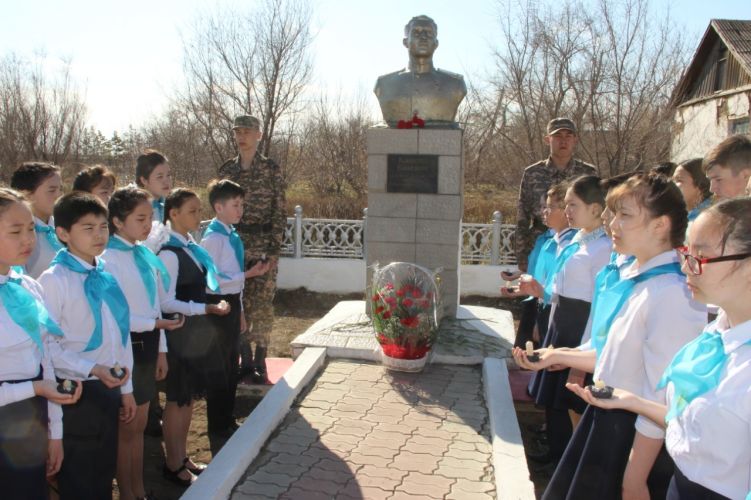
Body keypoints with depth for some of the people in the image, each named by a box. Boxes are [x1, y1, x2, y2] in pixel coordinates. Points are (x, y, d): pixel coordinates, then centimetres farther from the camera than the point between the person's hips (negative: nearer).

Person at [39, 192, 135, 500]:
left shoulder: (108, 275, 5)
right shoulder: (54, 279, -14)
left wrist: (126, 388, 12)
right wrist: (93, 369, -25)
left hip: (109, 389, 6)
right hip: (77, 393, -6)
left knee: (104, 475, 20)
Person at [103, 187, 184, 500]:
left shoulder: (144, 255, 7)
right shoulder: (109, 258, -16)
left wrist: (161, 349, 13)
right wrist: (155, 324, -24)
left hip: (147, 345, 7)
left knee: (139, 424, 17)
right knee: (126, 426, 8)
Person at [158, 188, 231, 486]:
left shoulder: (192, 247, 7)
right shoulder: (169, 253, -18)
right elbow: (166, 302, -20)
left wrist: (210, 307, 9)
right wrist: (207, 309, -21)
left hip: (197, 331, 8)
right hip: (181, 333, -8)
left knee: (189, 398, 17)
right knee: (177, 400, 6)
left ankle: (182, 457, 32)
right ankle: (173, 465, 23)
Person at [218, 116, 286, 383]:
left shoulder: (271, 169, -3)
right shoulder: (226, 170, 9)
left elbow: (279, 212, -5)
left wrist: (274, 249, -11)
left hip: (262, 244, -4)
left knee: (261, 302, -1)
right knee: (238, 302, 6)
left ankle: (260, 361, 11)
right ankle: (245, 360, 18)